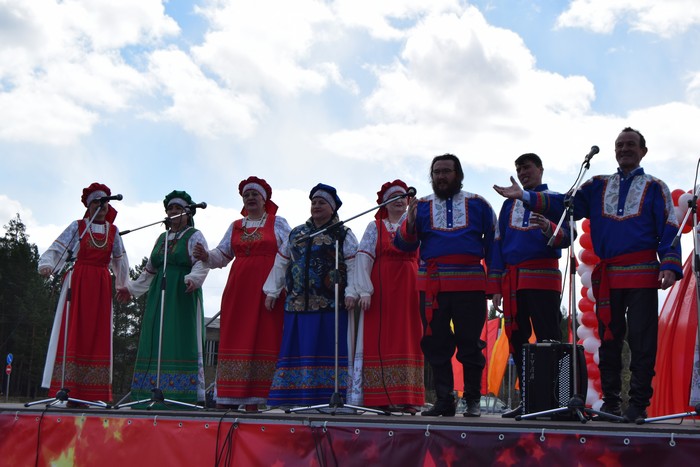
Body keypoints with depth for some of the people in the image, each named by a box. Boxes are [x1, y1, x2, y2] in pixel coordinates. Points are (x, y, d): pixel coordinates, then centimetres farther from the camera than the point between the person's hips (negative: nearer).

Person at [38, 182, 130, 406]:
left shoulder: (113, 231, 15)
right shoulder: (77, 227, 6)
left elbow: (119, 260, 21)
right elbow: (56, 249, -4)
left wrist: (123, 285, 22)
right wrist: (47, 264, -22)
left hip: (102, 285, 3)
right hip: (77, 282, -3)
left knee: (98, 334, -1)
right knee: (74, 332, -9)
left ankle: (88, 392, 1)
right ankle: (69, 389, -11)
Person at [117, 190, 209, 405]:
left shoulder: (194, 237, 2)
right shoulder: (162, 238, 22)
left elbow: (202, 263, -14)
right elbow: (150, 271, 27)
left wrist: (193, 278, -32)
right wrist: (131, 289, 26)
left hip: (184, 295, -7)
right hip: (160, 295, 7)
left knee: (182, 340, -12)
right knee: (156, 341, 1)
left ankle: (188, 393, -14)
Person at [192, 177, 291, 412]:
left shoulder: (278, 223, 9)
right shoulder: (235, 226, 19)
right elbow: (222, 255, 15)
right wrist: (206, 256, -6)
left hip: (267, 289, -3)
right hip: (239, 288, 3)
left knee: (263, 338, -8)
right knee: (235, 338, -3)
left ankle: (254, 400, -8)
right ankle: (226, 400, -3)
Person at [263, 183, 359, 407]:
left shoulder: (343, 235, 7)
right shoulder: (296, 234, 20)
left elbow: (353, 266, -2)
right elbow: (281, 264, 21)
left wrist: (351, 292, -14)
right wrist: (271, 291, 14)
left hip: (329, 304, -4)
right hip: (297, 303, 4)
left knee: (325, 349, -7)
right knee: (295, 349, 1)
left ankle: (326, 396, -7)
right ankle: (293, 398, 3)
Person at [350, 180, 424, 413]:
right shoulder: (375, 227, 8)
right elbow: (363, 258, -3)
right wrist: (365, 290, -14)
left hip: (409, 291, 2)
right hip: (381, 289, -2)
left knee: (408, 340, 0)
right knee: (380, 340, -5)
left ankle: (406, 398, 1)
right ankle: (381, 398, -4)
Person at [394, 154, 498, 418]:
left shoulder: (478, 205, 10)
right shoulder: (421, 206, 13)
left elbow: (493, 244, 9)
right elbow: (404, 244, 6)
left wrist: (494, 283, 1)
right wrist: (410, 223, -15)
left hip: (470, 285, -2)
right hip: (432, 286, 2)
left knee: (470, 344, 0)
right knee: (436, 344, 3)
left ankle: (473, 401, 9)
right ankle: (444, 401, 11)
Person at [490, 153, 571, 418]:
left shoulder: (555, 200, 7)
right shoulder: (510, 204, 21)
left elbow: (566, 237, -4)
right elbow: (499, 244, 18)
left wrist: (548, 227, -27)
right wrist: (496, 287, 10)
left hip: (542, 277, -5)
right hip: (512, 280, 5)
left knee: (547, 339, -9)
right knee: (517, 339, 5)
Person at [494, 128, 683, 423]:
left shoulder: (654, 187, 8)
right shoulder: (598, 186, 16)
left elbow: (669, 230, 1)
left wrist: (670, 266, -13)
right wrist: (525, 196, -7)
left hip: (642, 276, -3)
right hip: (607, 277, 3)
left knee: (641, 340, -4)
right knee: (609, 340, 6)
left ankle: (639, 404, 1)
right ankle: (611, 401, 13)